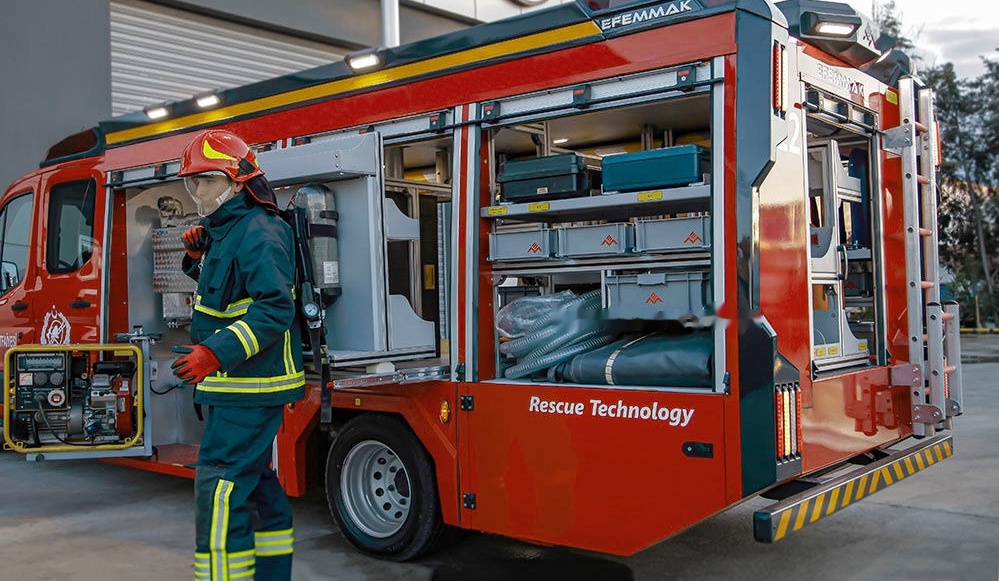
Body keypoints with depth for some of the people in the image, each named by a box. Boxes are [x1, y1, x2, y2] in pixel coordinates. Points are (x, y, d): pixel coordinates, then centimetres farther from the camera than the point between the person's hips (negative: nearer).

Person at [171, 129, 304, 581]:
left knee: (221, 491, -12)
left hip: (249, 387, -11)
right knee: (257, 484, 18)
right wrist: (200, 257, 9)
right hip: (238, 386, 11)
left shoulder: (259, 233, -16)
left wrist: (217, 353, -33)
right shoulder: (227, 231, 16)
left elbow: (275, 307, -26)